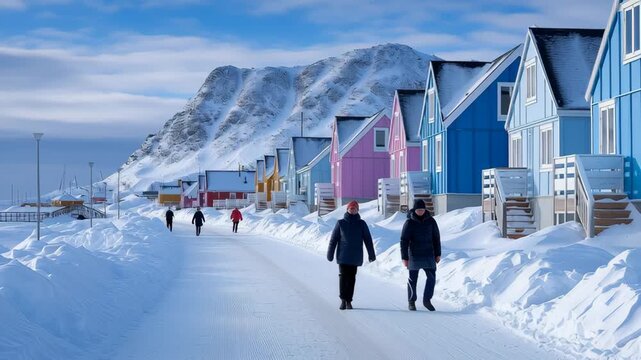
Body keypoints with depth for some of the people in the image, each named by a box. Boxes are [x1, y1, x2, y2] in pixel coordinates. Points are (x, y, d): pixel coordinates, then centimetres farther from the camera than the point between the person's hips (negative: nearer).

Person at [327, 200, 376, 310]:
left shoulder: (361, 224, 5)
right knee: (343, 276, -9)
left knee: (351, 278, 3)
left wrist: (371, 254, 3)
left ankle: (348, 301, 9)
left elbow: (368, 239, 6)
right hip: (343, 256, -1)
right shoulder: (341, 223, 2)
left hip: (355, 257, 1)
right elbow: (333, 239, 5)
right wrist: (330, 254, 4)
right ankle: (343, 300, -2)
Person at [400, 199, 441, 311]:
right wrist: (404, 258, -9)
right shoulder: (409, 223, -7)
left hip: (429, 255, 2)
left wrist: (438, 254, 9)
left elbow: (436, 238, 11)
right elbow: (404, 241, -5)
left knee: (432, 277, -6)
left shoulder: (430, 221, 2)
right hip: (414, 256, -2)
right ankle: (411, 302, 17)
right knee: (412, 279, 5)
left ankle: (427, 300, 6)